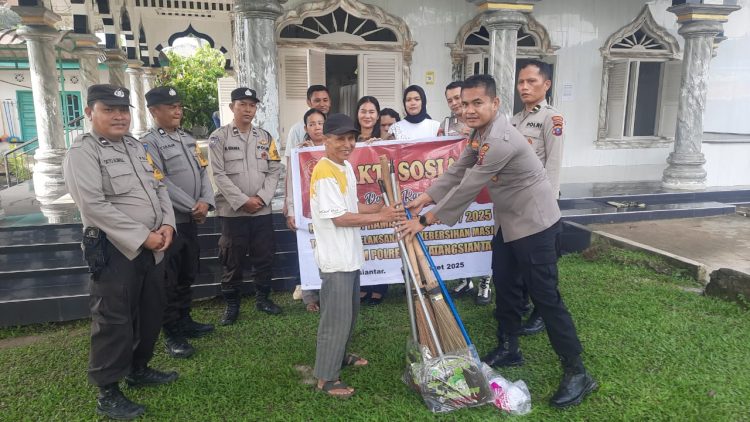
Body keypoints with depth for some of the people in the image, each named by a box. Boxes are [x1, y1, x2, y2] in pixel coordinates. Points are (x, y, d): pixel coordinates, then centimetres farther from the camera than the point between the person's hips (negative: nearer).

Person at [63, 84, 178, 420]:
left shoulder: (136, 147, 14)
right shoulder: (82, 152, -9)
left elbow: (159, 187, 14)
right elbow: (94, 205, -19)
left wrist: (166, 224, -4)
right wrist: (143, 236, -19)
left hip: (151, 248, 8)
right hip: (114, 250, -7)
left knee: (151, 312, 17)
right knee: (113, 320, 0)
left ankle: (138, 369, 36)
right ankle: (107, 393, 15)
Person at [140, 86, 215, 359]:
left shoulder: (188, 139, 12)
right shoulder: (148, 143, -11)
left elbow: (203, 172, 8)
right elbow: (161, 183, -17)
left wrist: (205, 202, -8)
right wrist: (192, 207, -14)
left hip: (191, 219, 7)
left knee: (188, 274, 17)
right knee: (168, 280, 3)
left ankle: (184, 321, 32)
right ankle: (172, 334, 13)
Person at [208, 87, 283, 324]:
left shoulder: (265, 137, 10)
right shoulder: (219, 137, -2)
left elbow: (274, 171, 4)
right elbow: (219, 174, -9)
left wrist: (261, 198, -9)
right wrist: (243, 201, -15)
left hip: (263, 210, 3)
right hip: (232, 211, -3)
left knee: (265, 258, 10)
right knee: (232, 261, 6)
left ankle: (263, 298, 27)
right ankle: (231, 304, 20)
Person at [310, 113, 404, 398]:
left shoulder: (346, 167, 10)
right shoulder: (324, 172, -19)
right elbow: (339, 217, -23)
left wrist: (382, 207, 4)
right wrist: (381, 217, -21)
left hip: (350, 253, 10)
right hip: (335, 256, -10)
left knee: (350, 311, 22)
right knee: (336, 316, -2)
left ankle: (339, 355, 41)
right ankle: (325, 377, 12)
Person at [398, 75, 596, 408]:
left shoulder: (500, 141, -29)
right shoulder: (481, 133, 4)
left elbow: (467, 189, -28)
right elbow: (457, 171, 10)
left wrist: (426, 220, -20)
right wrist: (425, 198, 3)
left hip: (535, 223, -10)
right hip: (509, 222, 10)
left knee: (545, 296, -4)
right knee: (504, 286, 18)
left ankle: (577, 373, 9)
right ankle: (508, 349, 36)